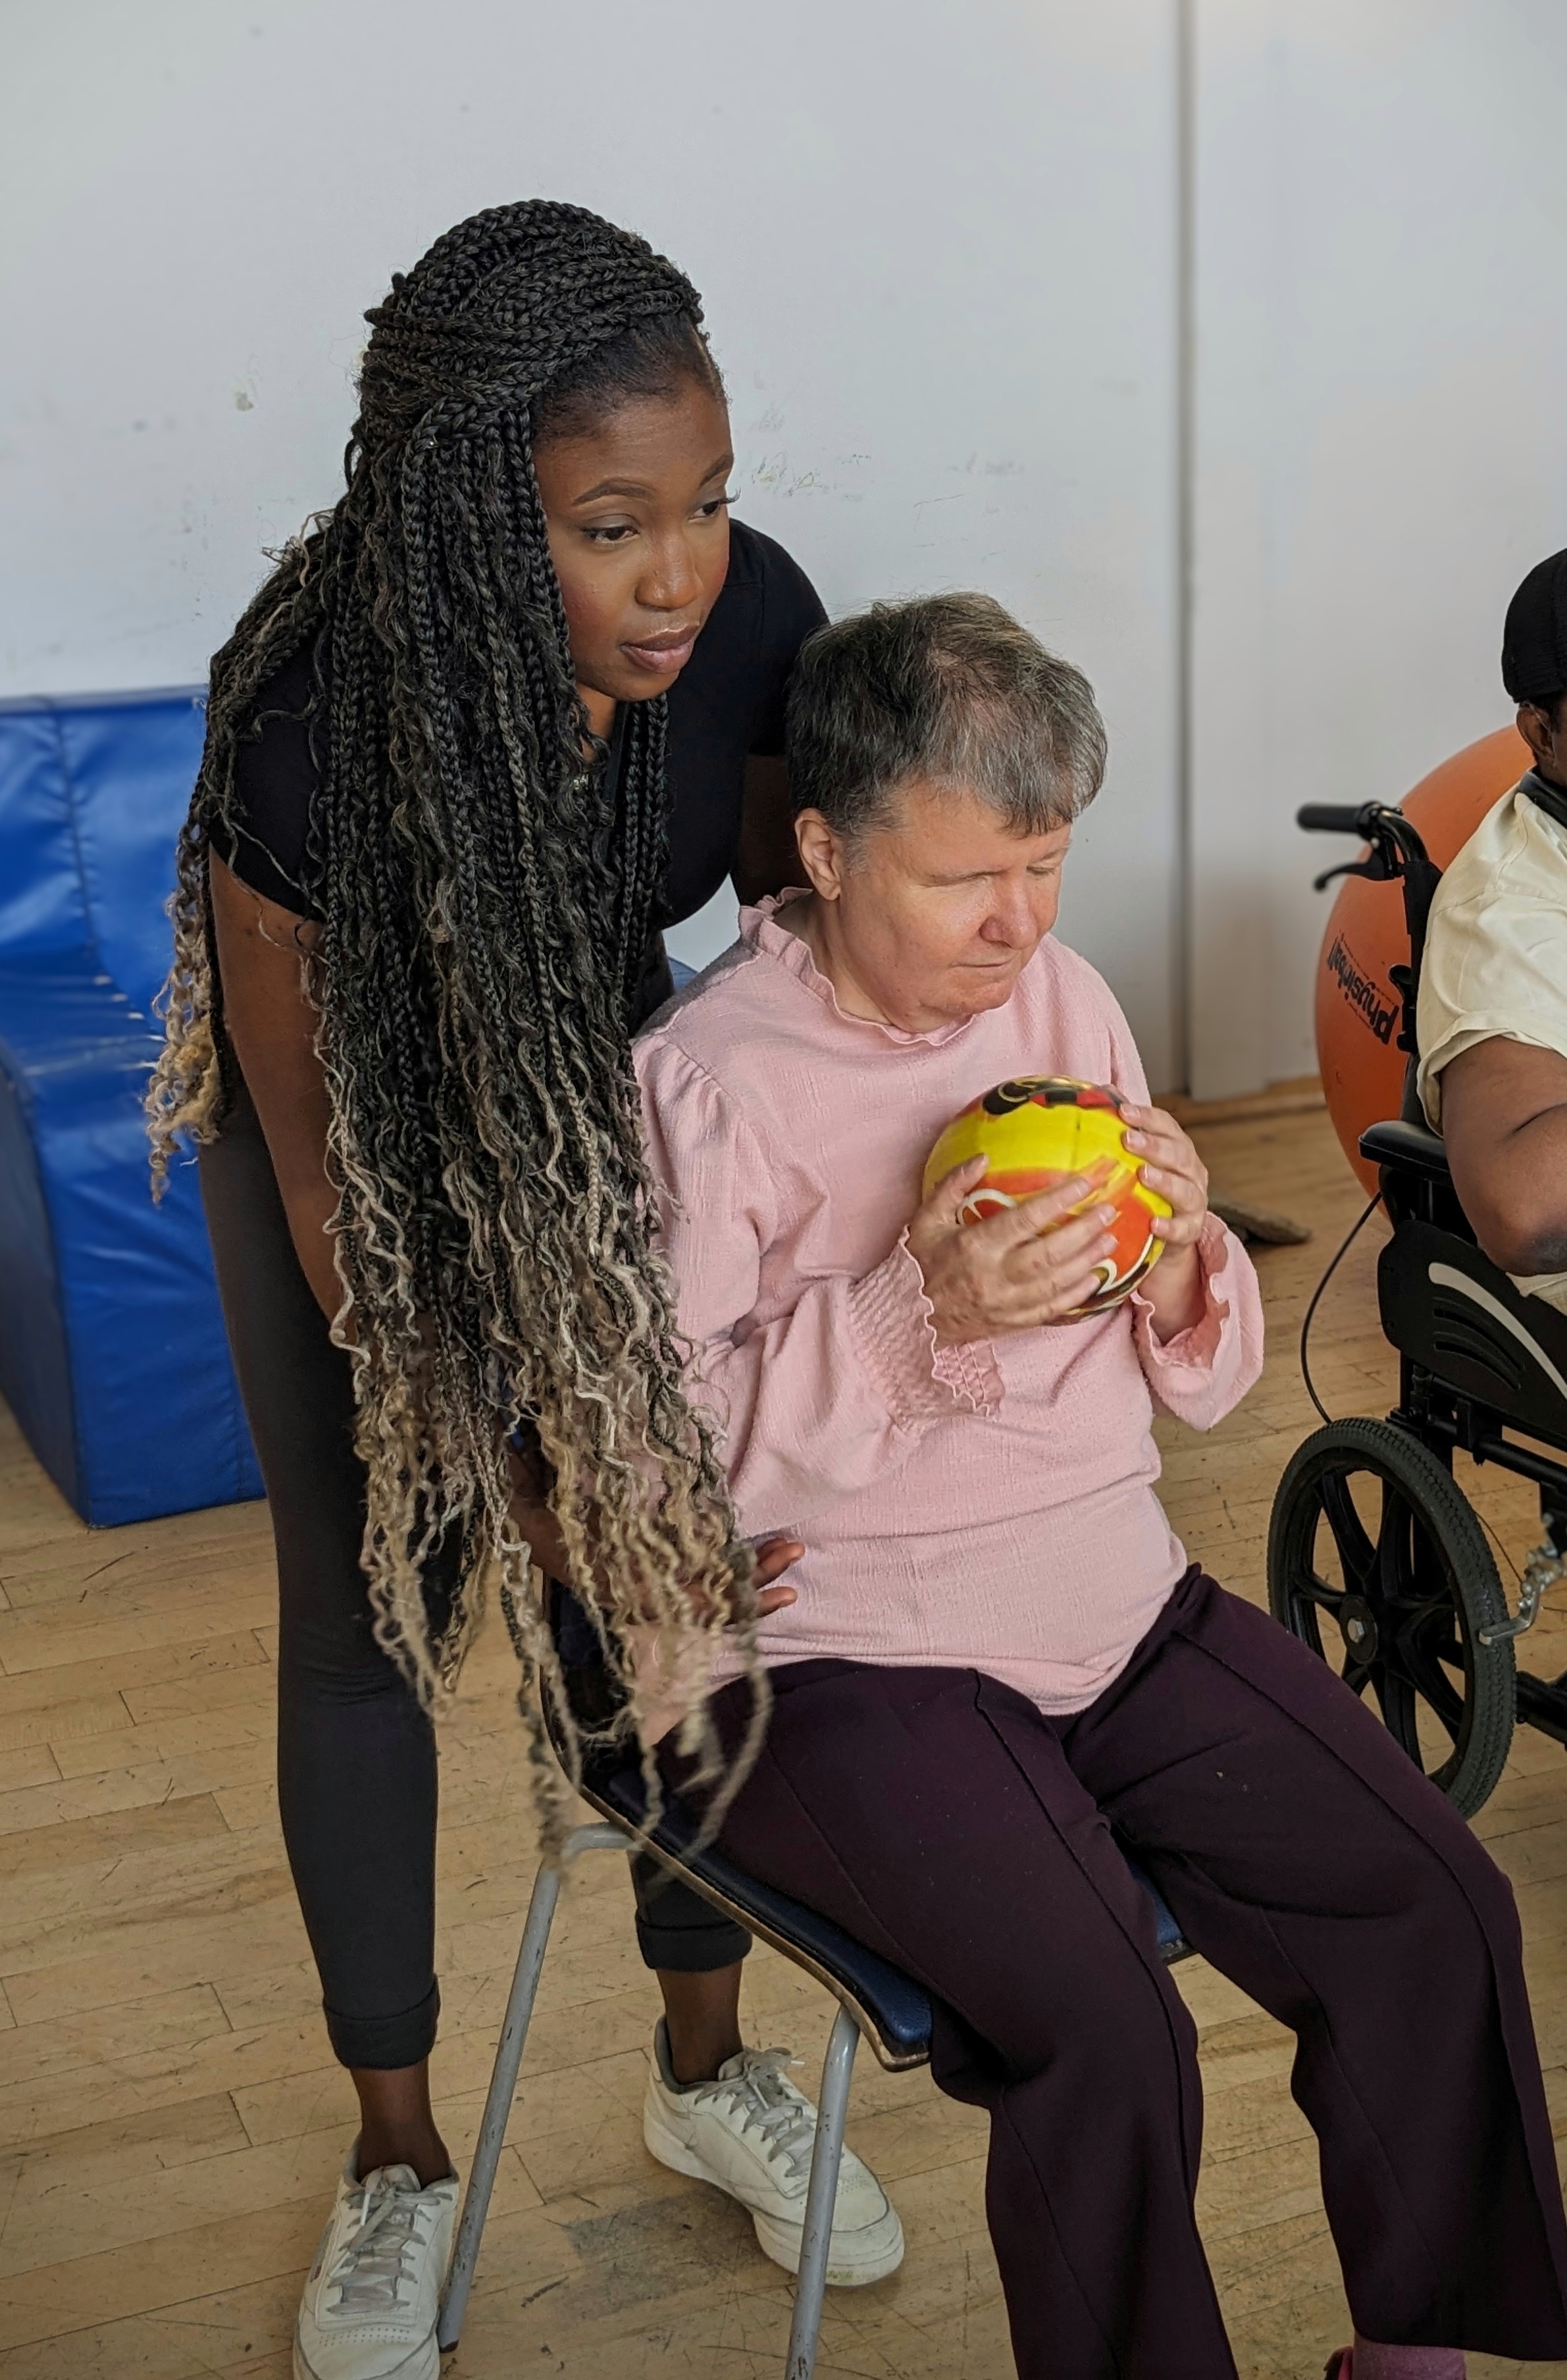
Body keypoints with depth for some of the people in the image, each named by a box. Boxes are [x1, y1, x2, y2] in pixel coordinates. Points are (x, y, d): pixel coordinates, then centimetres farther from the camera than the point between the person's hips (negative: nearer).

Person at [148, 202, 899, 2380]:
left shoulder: (749, 621, -27)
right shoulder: (311, 720, -38)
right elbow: (331, 1164, -26)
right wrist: (530, 1476, -29)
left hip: (597, 1090, 3)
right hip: (346, 1119, -3)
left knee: (672, 1566, 6)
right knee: (371, 1621, 4)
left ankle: (708, 2067, 29)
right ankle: (398, 2157, 24)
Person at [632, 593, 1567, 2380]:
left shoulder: (1058, 994, 7)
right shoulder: (703, 1078, -12)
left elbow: (1197, 1385, 12)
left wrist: (1181, 1263, -11)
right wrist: (919, 1312, -26)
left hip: (1119, 1607, 6)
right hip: (842, 1658, -6)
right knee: (1108, 2038, -25)